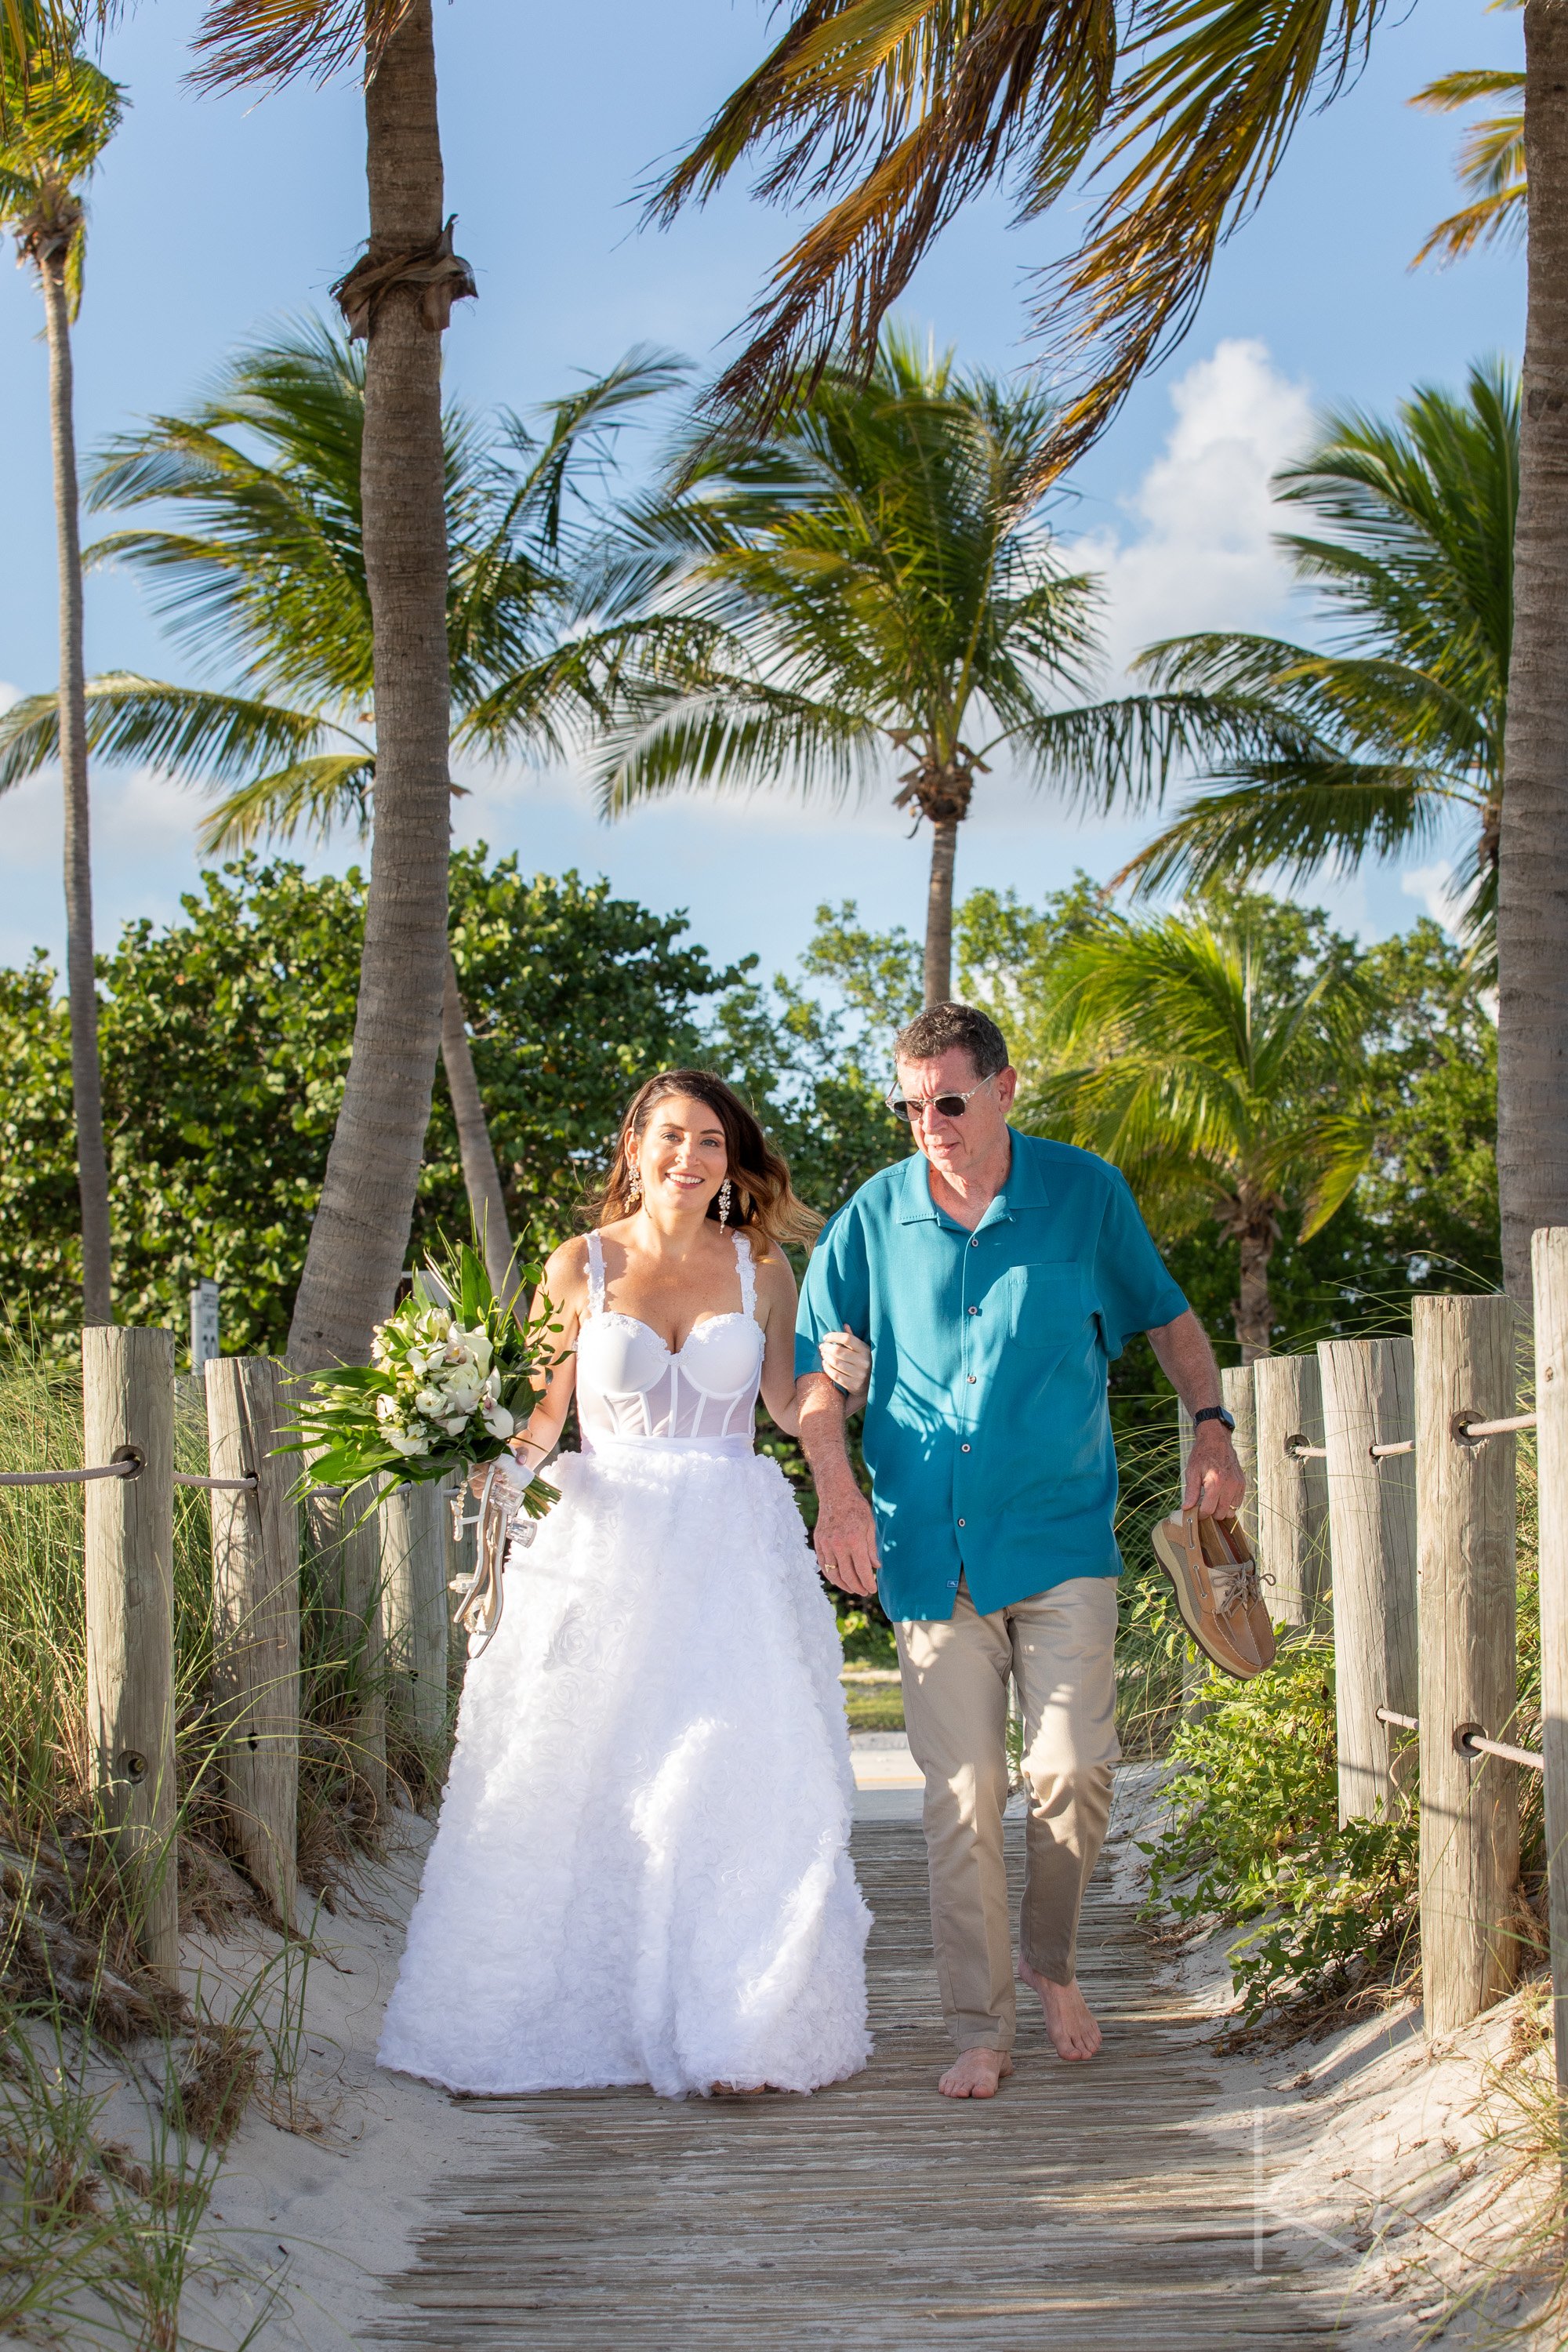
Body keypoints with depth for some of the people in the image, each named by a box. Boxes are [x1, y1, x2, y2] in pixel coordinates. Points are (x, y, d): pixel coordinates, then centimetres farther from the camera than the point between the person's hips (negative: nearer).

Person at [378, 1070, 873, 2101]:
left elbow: (792, 1406, 11)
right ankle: (590, 2014, 9)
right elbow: (543, 1417, 7)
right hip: (609, 1548, 0)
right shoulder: (581, 1266, 5)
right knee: (589, 1783, -2)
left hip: (734, 1552, 0)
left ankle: (739, 2026, -2)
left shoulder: (761, 1267, 7)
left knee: (742, 1779, -8)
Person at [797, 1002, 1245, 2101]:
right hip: (929, 1547, 1)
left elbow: (1167, 1315, 15)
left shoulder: (1086, 1195, 1)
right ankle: (981, 2030, 9)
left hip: (1060, 1537, -1)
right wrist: (837, 1493, -1)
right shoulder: (873, 1218, 3)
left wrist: (1213, 1426, 1)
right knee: (962, 1795, 1)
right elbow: (819, 1365, 11)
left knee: (1073, 1770, -9)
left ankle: (1053, 1958, 19)